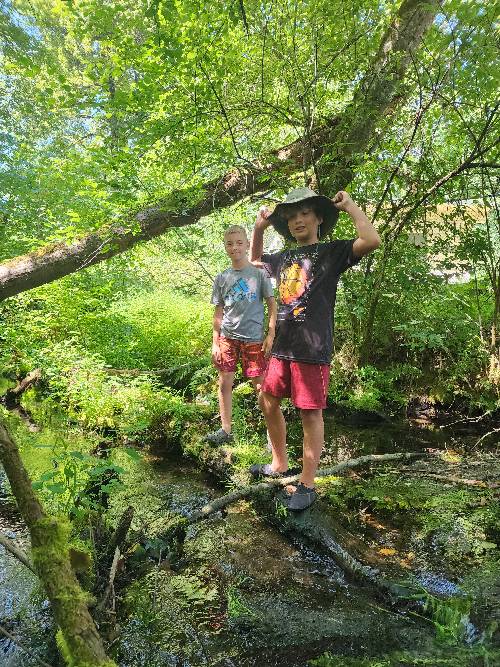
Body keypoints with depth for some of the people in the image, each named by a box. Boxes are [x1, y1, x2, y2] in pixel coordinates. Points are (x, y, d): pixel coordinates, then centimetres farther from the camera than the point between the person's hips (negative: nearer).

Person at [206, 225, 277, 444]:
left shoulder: (259, 273, -1)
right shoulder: (221, 278, 6)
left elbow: (272, 305, 0)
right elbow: (218, 313, 9)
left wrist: (271, 336, -7)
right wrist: (215, 343, 5)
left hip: (254, 338, -3)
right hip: (228, 337, 3)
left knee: (260, 385, 2)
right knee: (224, 383, 5)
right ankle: (226, 430, 18)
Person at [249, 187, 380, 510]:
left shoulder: (332, 252, -2)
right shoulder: (284, 259, 15)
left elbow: (372, 240, -18)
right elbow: (255, 260, 34)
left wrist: (349, 204, -7)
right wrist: (259, 228, 19)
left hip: (313, 350, -7)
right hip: (283, 347, 7)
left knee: (311, 414, 1)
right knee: (268, 401, 14)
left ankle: (306, 485, 14)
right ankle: (280, 464, 33)